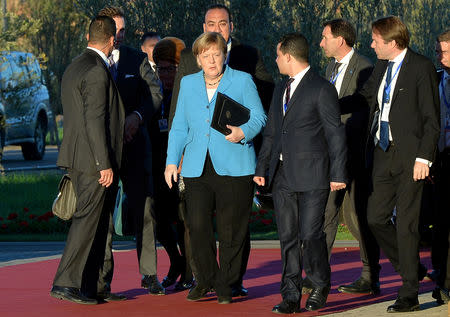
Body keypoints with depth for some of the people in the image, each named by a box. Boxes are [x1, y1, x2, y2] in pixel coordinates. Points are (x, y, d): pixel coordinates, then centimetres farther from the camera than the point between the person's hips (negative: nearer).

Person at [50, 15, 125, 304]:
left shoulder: (75, 68, 17)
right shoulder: (96, 71, -14)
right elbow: (94, 120, -19)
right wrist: (104, 164, -19)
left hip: (79, 159, 10)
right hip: (93, 160, -10)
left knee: (98, 223, 11)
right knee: (87, 219, -8)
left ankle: (91, 286, 13)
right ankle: (66, 283, -8)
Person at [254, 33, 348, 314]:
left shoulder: (322, 89, -6)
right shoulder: (281, 90, 18)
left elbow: (335, 133, -7)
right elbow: (271, 133, 22)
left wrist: (338, 174, -10)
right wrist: (262, 168, 14)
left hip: (312, 175, -7)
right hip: (283, 175, 7)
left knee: (310, 235, -8)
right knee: (288, 237, 5)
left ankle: (320, 285, 14)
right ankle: (291, 296, 10)